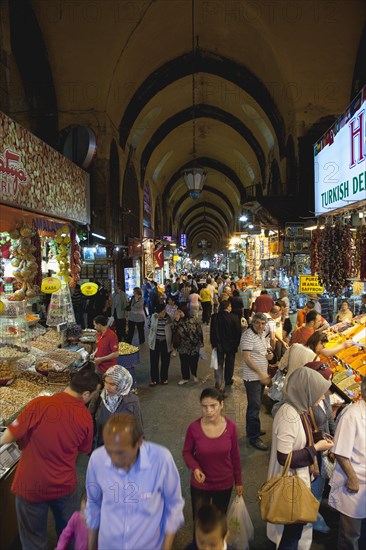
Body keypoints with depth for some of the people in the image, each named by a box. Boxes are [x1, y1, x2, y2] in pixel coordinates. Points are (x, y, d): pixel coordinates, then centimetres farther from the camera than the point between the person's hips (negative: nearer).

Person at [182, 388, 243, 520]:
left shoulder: (230, 427, -18)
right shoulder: (194, 428, -22)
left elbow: (235, 456, -4)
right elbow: (187, 452, -6)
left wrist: (238, 481, 5)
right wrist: (194, 468, -24)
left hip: (224, 484, 1)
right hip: (200, 485, -1)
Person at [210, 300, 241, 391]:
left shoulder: (215, 317, -13)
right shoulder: (234, 318, -16)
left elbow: (212, 332, -7)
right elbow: (238, 332, -9)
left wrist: (213, 344, 3)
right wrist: (236, 344, 6)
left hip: (219, 345, 0)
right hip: (231, 345, 0)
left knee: (219, 364, 8)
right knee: (229, 363, 19)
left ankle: (219, 384, 1)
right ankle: (228, 380, 34)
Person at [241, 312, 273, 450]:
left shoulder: (263, 335, 9)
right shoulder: (248, 336, -18)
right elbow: (246, 358, -24)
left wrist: (270, 354, -2)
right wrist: (260, 373, -30)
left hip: (262, 376, 9)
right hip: (252, 377, -9)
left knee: (255, 405, 19)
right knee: (254, 406, -4)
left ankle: (253, 430, 32)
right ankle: (254, 437, 5)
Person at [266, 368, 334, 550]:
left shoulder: (299, 409, -2)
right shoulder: (289, 415, -31)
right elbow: (284, 457, -29)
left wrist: (318, 443, -3)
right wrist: (316, 448, -22)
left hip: (300, 477, 9)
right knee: (293, 526, 13)